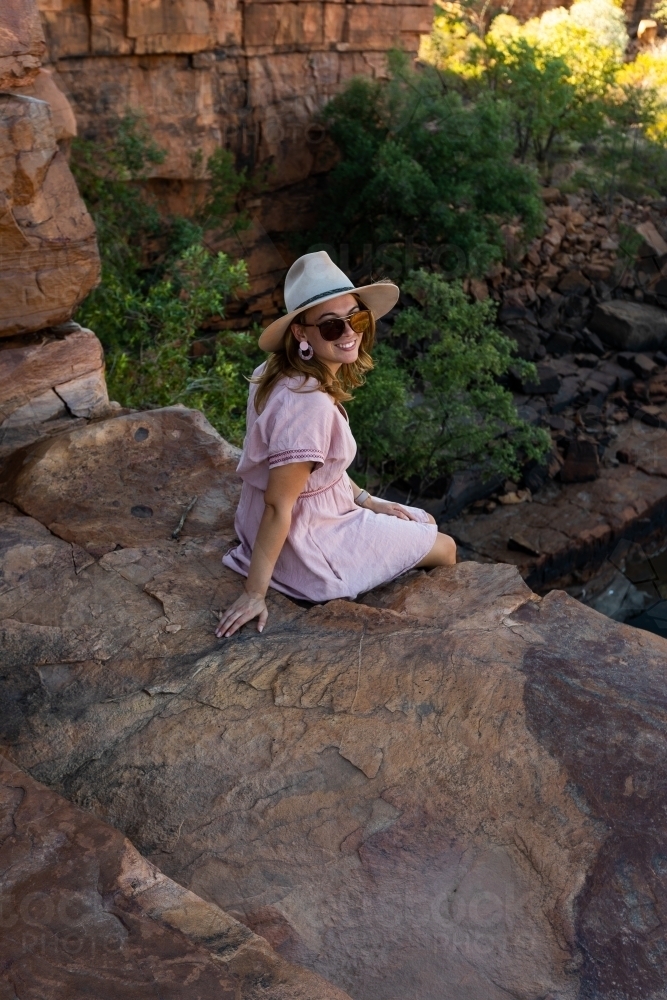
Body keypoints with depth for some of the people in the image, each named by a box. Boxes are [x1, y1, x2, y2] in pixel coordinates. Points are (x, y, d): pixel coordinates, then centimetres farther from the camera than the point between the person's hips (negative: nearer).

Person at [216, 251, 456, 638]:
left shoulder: (283, 374, -5)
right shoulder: (307, 403, -33)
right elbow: (277, 505, -29)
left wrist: (365, 500, 9)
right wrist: (255, 594, -23)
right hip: (304, 543, -9)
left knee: (426, 522, 24)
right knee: (445, 548, 11)